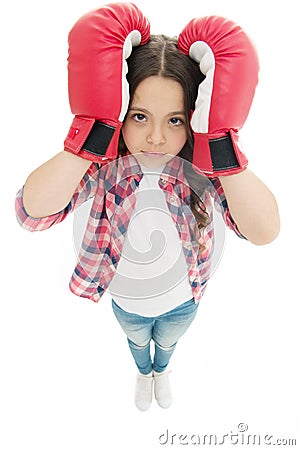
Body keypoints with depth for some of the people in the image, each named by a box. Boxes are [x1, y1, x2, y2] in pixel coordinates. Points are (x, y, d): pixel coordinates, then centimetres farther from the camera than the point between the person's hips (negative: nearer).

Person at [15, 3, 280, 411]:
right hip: (126, 301, 0)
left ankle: (162, 372, 75)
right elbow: (33, 211, -43)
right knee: (137, 340, 35)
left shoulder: (203, 165, -29)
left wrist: (220, 139, -47)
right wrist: (94, 129, -47)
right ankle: (143, 373, 75)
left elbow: (264, 231, -41)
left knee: (167, 343, 35)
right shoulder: (104, 161, -30)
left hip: (182, 301, 1)